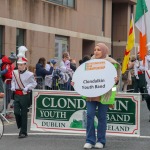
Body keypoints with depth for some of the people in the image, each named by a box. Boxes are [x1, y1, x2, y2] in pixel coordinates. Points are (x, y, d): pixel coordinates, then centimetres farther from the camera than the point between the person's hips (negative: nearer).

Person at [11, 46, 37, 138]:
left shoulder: (29, 74, -8)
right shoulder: (15, 73, 6)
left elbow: (34, 83, -3)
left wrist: (27, 88, -16)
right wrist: (13, 87, 2)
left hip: (25, 95, -4)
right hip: (17, 95, 4)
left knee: (24, 114, 0)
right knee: (16, 112, -4)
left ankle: (23, 132, 7)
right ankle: (20, 126, 23)